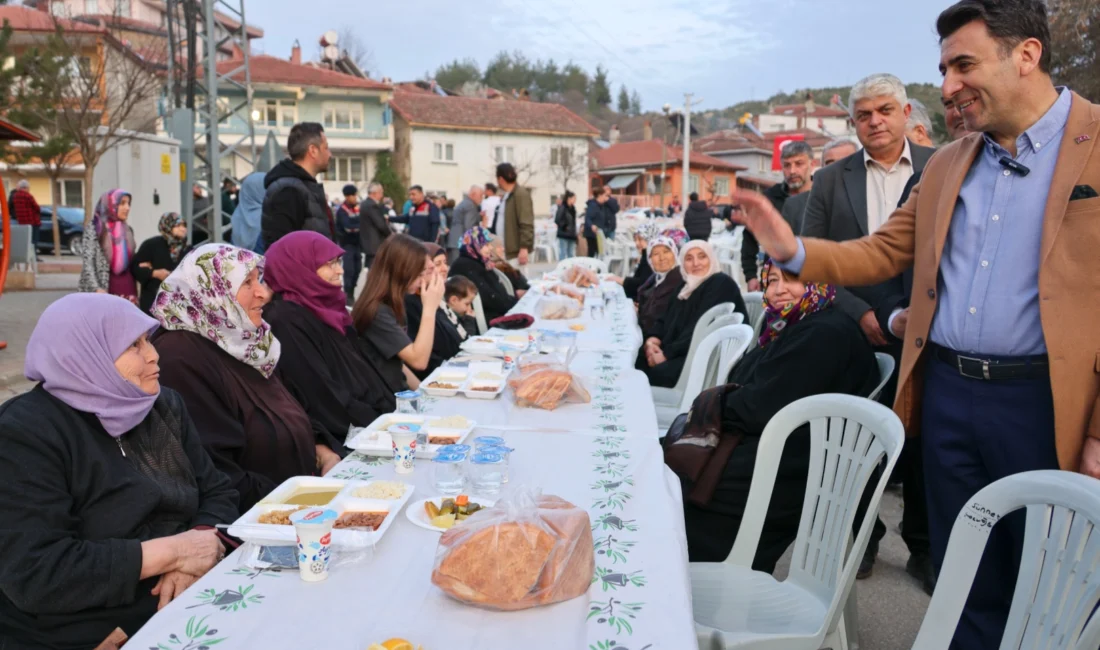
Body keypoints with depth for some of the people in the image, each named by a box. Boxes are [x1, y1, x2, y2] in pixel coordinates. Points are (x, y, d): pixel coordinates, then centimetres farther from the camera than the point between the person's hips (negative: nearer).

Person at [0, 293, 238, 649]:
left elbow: (217, 492, 7)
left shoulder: (164, 405, 7)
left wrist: (198, 547, -14)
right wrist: (170, 552, -21)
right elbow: (32, 573, -21)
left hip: (182, 610, 7)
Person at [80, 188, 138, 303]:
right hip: (107, 287, -5)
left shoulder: (128, 230, 14)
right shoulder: (95, 230, -2)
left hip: (127, 287, 5)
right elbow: (88, 263, -9)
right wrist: (97, 289, -20)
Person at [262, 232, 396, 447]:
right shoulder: (286, 321, -15)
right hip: (340, 439, -8)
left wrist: (392, 413, 1)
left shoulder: (326, 307, 13)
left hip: (363, 425, 8)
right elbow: (326, 399, -18)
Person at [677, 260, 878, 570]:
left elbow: (765, 407, -21)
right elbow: (749, 391, 12)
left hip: (790, 475, -9)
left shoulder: (826, 334, -16)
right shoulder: (788, 328, 14)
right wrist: (716, 405, -8)